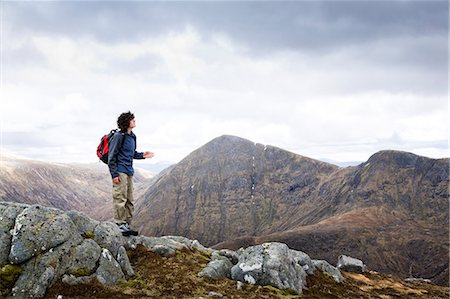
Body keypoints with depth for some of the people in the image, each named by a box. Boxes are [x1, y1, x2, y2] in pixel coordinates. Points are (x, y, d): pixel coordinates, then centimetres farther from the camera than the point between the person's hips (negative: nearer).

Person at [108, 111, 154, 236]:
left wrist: (142, 155, 10)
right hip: (120, 172, -9)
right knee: (120, 199, -6)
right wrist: (114, 174, -16)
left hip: (129, 172, 9)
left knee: (129, 200, 11)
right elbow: (112, 156, -12)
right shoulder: (119, 136, -11)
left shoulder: (132, 136, 14)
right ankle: (119, 225, 0)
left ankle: (126, 225, 18)